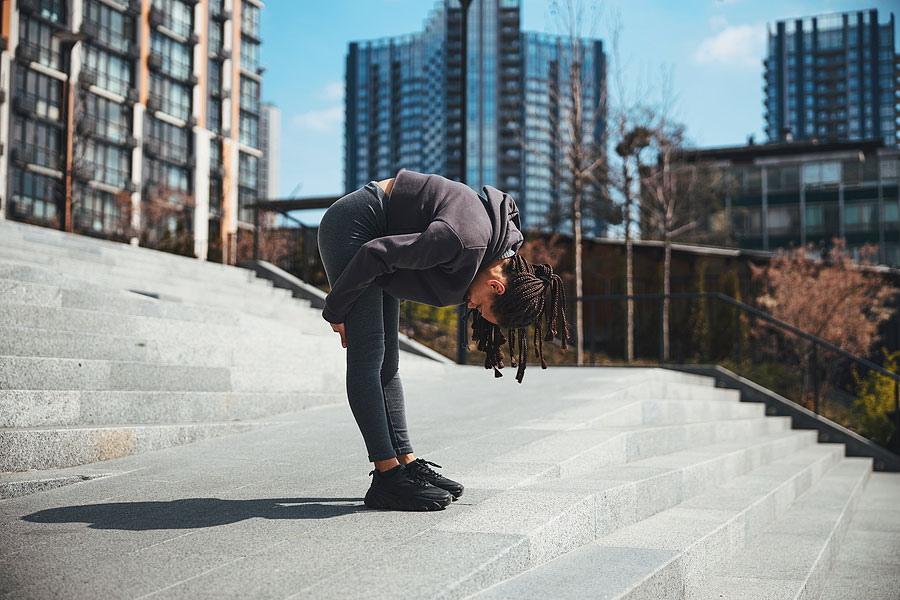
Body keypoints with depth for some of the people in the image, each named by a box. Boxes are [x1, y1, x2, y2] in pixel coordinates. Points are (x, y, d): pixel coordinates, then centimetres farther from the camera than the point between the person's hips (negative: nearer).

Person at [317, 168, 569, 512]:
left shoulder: (503, 242, -1)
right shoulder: (464, 242, -30)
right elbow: (376, 255, -24)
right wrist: (336, 310, -12)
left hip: (376, 230, 9)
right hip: (352, 224, -9)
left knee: (387, 361, 5)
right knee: (367, 358, -11)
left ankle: (406, 462, 7)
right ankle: (387, 477, -11)